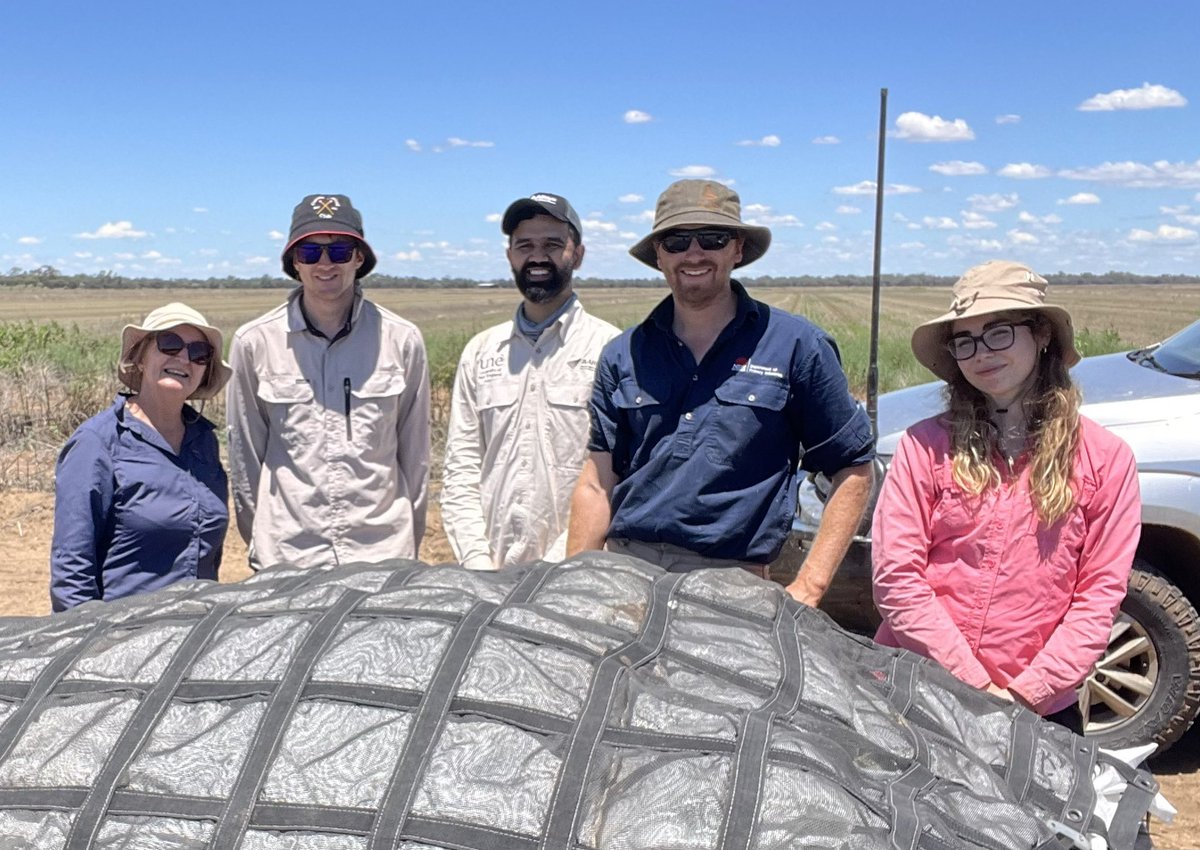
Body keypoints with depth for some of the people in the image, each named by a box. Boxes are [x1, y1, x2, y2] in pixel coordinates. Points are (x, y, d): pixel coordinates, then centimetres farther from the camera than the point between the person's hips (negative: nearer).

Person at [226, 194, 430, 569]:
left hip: (382, 553, 0)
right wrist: (260, 539, 10)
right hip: (284, 559, 0)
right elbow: (245, 454, 7)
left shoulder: (402, 340, -1)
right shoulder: (255, 342, -1)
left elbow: (415, 453, 6)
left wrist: (409, 545, 10)